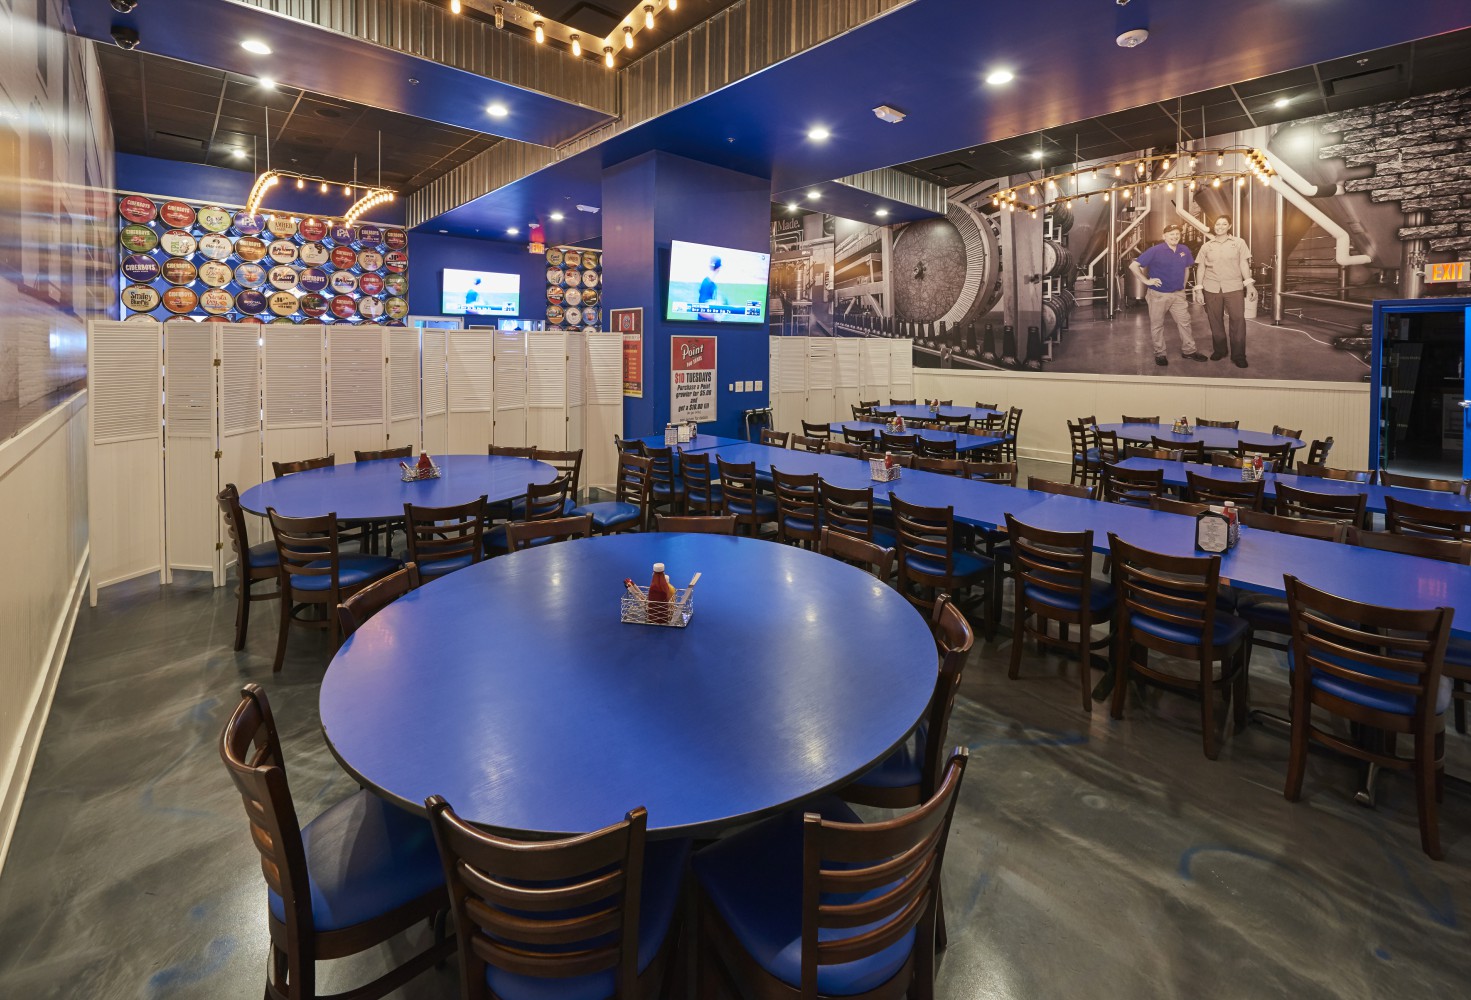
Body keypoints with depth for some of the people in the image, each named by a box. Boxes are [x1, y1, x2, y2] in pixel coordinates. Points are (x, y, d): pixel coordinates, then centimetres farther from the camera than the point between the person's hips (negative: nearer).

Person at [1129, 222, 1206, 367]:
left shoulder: (1184, 250, 2)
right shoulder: (1155, 251, -13)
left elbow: (1186, 268, 20)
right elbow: (1133, 266, -14)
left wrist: (1183, 284, 14)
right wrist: (1146, 281, -15)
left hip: (1178, 294, 4)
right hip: (1158, 295, -4)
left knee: (1184, 322, 8)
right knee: (1157, 325, 5)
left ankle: (1188, 350, 20)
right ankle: (1160, 353, 17)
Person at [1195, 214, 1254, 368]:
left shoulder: (1239, 242, 6)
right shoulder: (1207, 246, 8)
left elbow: (1243, 264, 5)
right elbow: (1201, 268, 11)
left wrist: (1249, 284, -2)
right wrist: (1199, 288, 5)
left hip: (1234, 287, -1)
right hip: (1212, 288, 1)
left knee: (1238, 319, -6)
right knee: (1215, 320, 6)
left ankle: (1238, 355, -2)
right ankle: (1219, 350, 20)